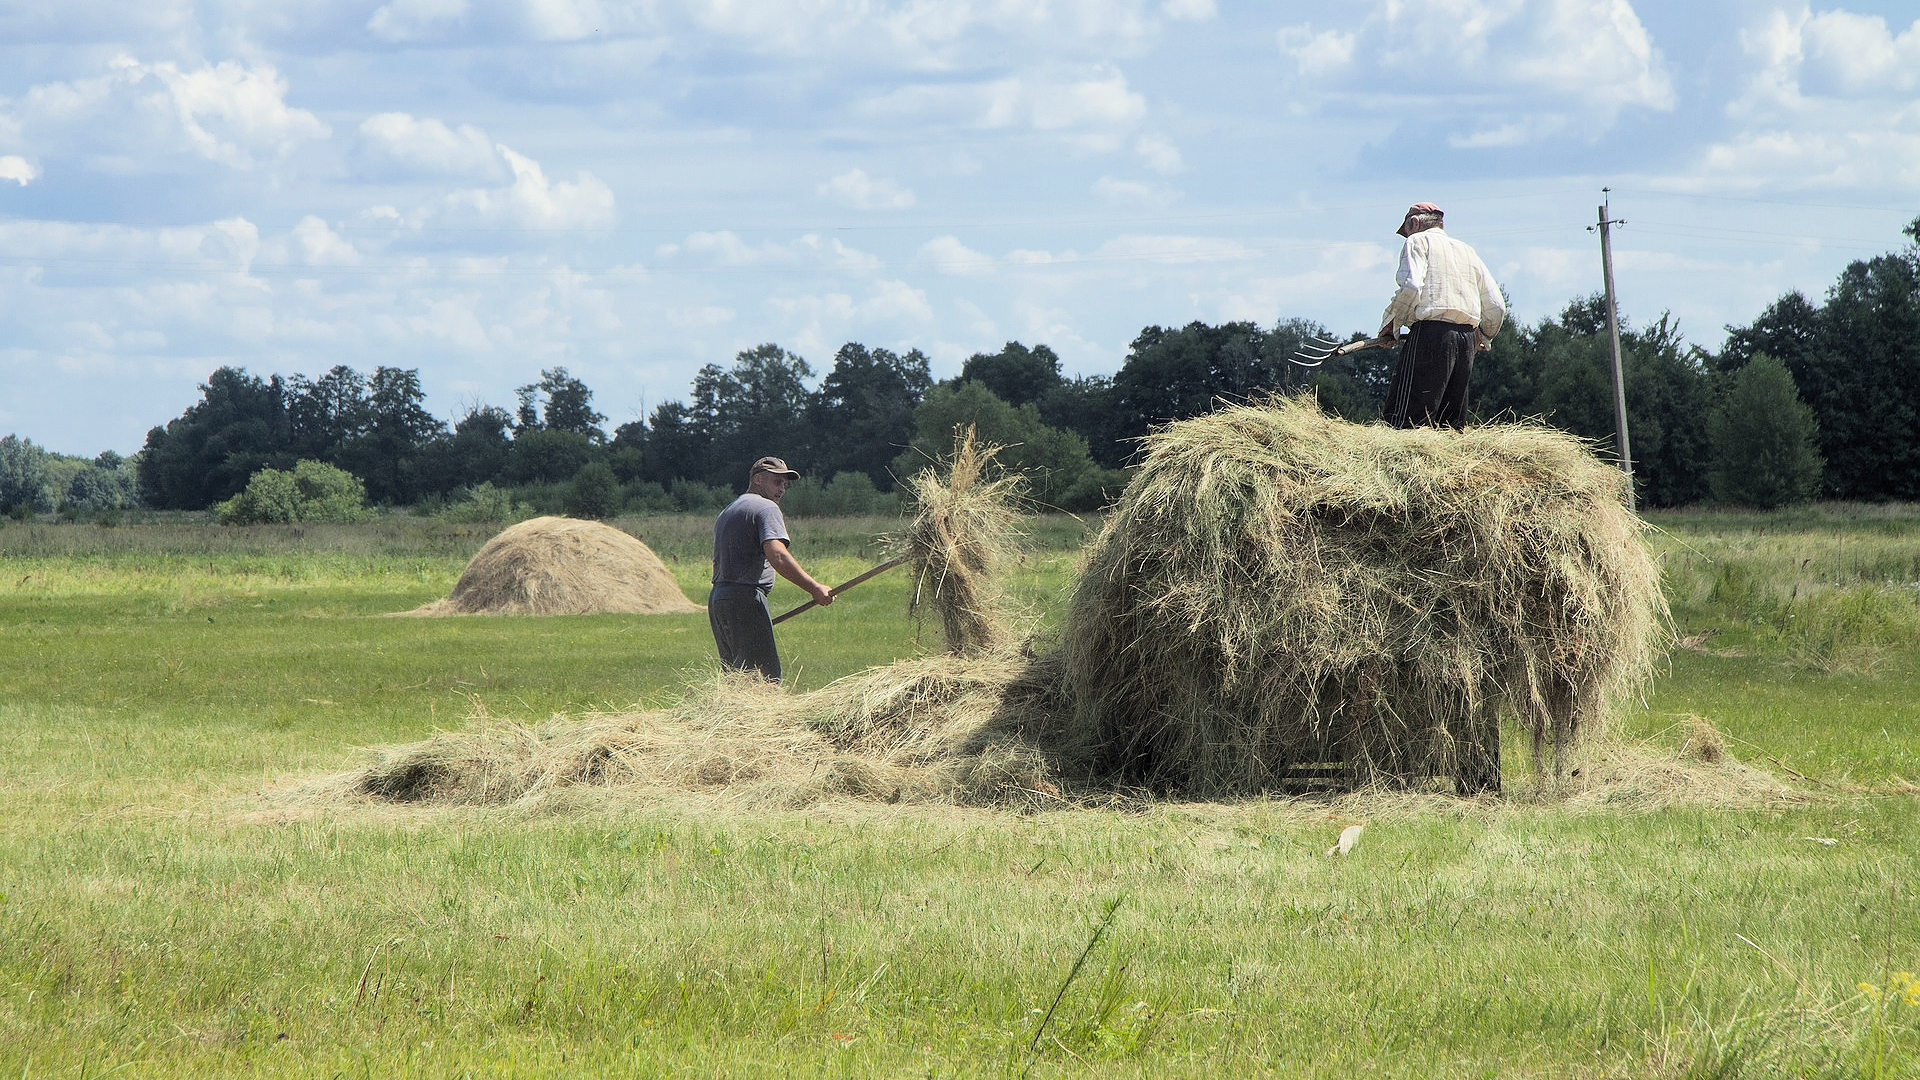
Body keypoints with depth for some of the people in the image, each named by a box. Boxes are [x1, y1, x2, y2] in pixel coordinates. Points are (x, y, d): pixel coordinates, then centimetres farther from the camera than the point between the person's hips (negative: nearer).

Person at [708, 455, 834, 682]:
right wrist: (814, 588, -23)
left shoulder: (726, 512, 25)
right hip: (746, 599, -9)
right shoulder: (765, 508, -5)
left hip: (716, 598, 9)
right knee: (767, 679, -12)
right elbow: (777, 556, -20)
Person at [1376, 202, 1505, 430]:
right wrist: (1483, 338, 38)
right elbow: (1496, 307, 21)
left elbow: (1411, 286, -12)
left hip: (1430, 333, -7)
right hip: (1466, 339, 7)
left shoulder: (1417, 242, 7)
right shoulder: (1468, 251, 25)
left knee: (1403, 419, -14)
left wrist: (1390, 323, 0)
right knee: (1452, 422, 6)